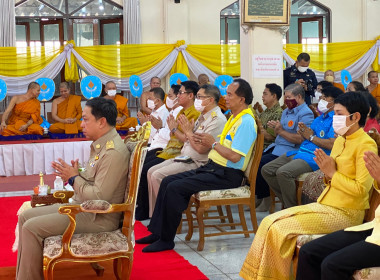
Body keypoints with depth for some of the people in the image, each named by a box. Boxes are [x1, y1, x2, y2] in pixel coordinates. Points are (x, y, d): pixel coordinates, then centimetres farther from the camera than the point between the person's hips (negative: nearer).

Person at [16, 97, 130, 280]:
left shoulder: (114, 153, -23)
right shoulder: (100, 144, 10)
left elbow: (99, 197, -27)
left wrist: (74, 178, -13)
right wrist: (74, 174, -2)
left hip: (99, 217, -11)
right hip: (82, 207, 11)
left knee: (32, 227, -16)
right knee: (25, 217, 9)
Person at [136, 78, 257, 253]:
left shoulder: (246, 122, -16)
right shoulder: (235, 117, 17)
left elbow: (234, 156, -23)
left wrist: (213, 143, -10)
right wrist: (206, 142, 3)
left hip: (227, 175, -10)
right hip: (213, 168, 10)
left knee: (175, 188, -20)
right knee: (168, 181, 4)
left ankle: (166, 240, -10)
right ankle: (157, 232, 5)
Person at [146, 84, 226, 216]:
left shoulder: (217, 120, -16)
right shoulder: (203, 116, 17)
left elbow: (201, 148, -23)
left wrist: (188, 132, -12)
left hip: (196, 163, -10)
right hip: (184, 158, 11)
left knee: (157, 176, -18)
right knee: (151, 172, 5)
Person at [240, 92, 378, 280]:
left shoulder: (366, 145, -14)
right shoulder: (340, 140, 14)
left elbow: (361, 188, -20)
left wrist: (332, 173, -13)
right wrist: (327, 173, -1)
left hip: (345, 213, -9)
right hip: (324, 204, 9)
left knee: (279, 229, -18)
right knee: (269, 222, -5)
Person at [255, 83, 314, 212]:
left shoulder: (306, 114, -9)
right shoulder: (286, 111, 21)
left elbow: (300, 139, -18)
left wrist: (281, 131, -15)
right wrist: (275, 128, 2)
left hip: (290, 151, -9)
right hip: (276, 147, 9)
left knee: (260, 163, -24)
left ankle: (264, 200, -10)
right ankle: (257, 195, -3)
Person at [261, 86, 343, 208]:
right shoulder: (319, 119, 25)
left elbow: (332, 144, -19)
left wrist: (311, 137, -7)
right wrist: (303, 134, 3)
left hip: (314, 157, -10)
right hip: (300, 152, 10)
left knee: (283, 172, -33)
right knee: (266, 170, 1)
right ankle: (287, 203, 5)